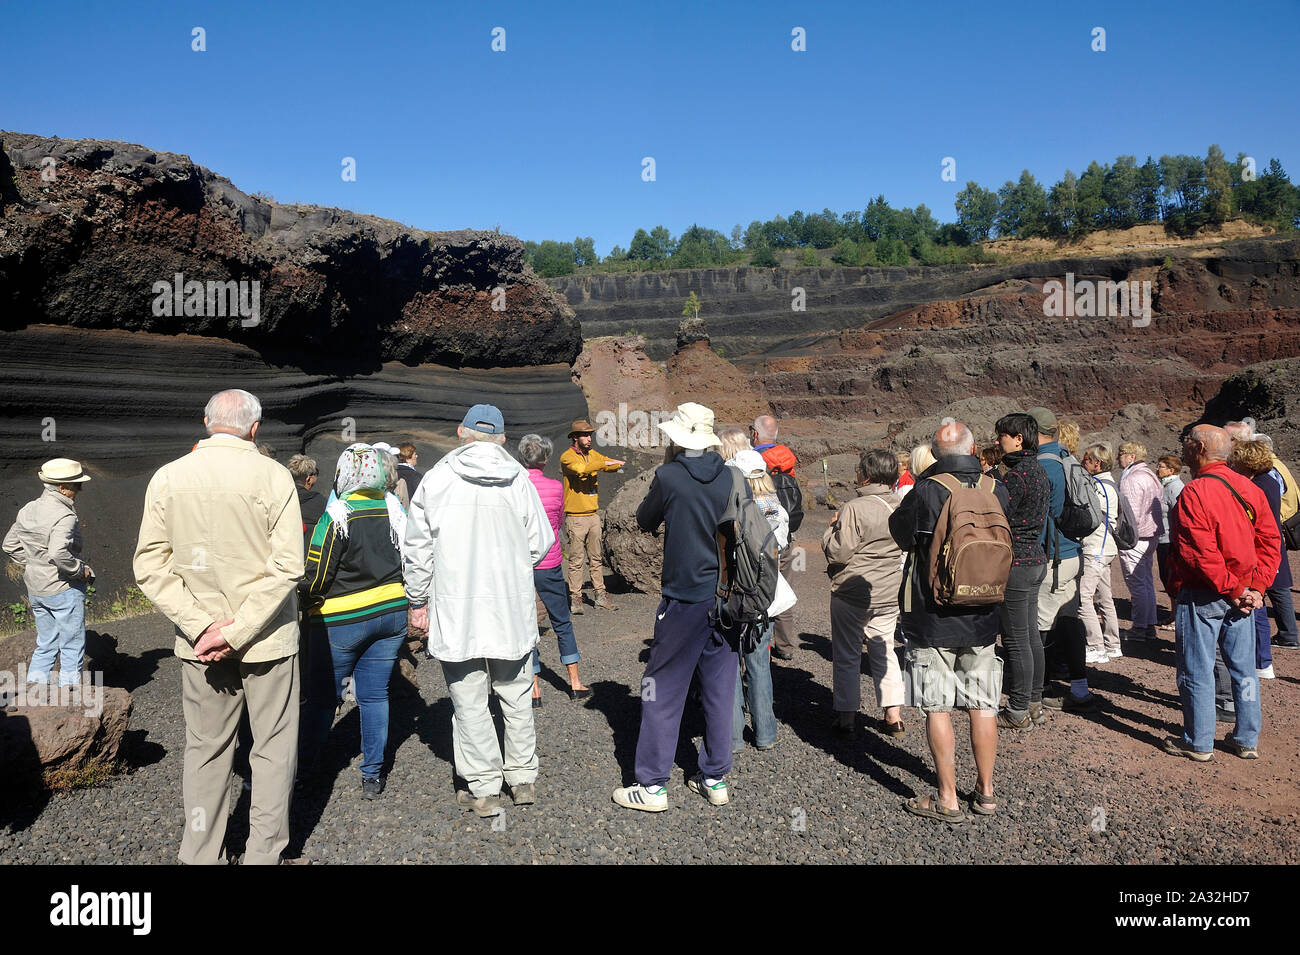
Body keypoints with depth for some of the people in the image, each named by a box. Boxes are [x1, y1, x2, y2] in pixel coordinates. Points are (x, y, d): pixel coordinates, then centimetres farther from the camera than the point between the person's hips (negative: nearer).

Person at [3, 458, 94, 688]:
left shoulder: (28, 509, 6)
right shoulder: (64, 516, -21)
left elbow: (10, 545, 16)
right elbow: (58, 553, -34)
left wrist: (32, 565, 17)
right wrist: (80, 570, -20)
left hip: (35, 589, 8)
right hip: (64, 589, -8)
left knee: (45, 645, 20)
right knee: (72, 646, 5)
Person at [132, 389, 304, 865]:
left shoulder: (167, 478, -1)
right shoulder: (273, 476, -12)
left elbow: (150, 565, -3)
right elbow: (287, 567, -18)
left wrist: (201, 626, -9)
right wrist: (236, 632, -15)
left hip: (198, 642, 3)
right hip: (268, 637, -3)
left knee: (205, 749, 16)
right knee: (273, 749, 10)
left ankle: (201, 855, 25)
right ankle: (264, 852, 17)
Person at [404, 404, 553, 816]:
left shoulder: (436, 479, -5)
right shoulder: (518, 480, -4)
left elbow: (417, 548, -1)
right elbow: (541, 542, 1)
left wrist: (418, 599, 11)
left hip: (456, 610, -1)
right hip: (512, 608, 2)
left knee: (469, 702, 8)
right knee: (516, 696, 16)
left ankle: (484, 789, 15)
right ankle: (523, 778, 26)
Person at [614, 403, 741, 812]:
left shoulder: (669, 477, -12)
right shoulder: (731, 478, 0)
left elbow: (644, 522, 4)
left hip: (685, 598, -5)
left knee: (662, 690, 5)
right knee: (720, 689, 13)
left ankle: (652, 785, 10)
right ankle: (715, 778, 22)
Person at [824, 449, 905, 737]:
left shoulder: (855, 509, -20)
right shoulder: (901, 506, 1)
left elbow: (837, 553, -21)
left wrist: (832, 528, -3)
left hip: (852, 592, -6)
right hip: (889, 593, 6)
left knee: (846, 654, 7)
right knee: (884, 650, 16)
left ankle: (846, 716, 14)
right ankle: (894, 713, 14)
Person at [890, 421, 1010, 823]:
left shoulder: (927, 492, -16)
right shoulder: (997, 491, -3)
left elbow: (900, 531, -2)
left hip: (933, 618, -4)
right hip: (983, 618, 5)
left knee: (936, 707, 4)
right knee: (982, 706, 14)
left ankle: (947, 799, 10)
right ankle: (985, 791, 26)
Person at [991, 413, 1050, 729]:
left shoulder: (1016, 475, -18)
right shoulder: (1039, 471, 12)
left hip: (1016, 563, -10)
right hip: (1036, 558, 10)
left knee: (1016, 639, -2)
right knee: (1031, 635, 16)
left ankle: (1018, 711, 6)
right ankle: (1034, 703, 25)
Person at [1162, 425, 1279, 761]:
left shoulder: (1194, 493, -18)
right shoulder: (1249, 489, 6)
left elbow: (1200, 554, -24)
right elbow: (1270, 542, 6)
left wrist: (1235, 589, -13)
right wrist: (1255, 587, 0)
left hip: (1201, 597, -7)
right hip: (1240, 597, 7)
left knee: (1197, 672, 4)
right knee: (1243, 668, 16)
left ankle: (1198, 743, 14)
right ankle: (1247, 740, 25)